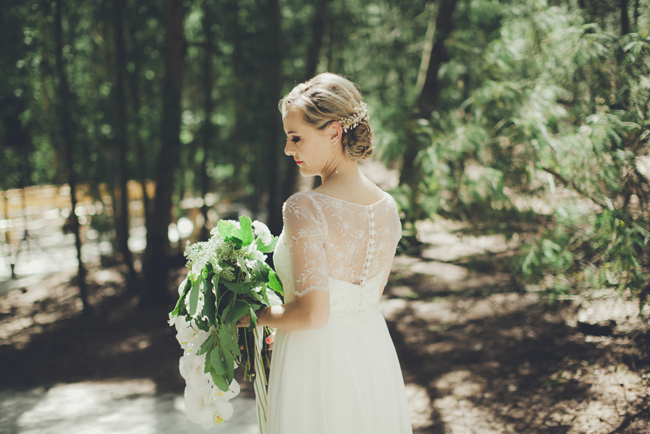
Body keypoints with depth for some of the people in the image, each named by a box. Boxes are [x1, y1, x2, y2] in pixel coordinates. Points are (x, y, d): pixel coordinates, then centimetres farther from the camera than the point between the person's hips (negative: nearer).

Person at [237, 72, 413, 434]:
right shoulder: (388, 207, -1)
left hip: (317, 360, -6)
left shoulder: (306, 210, -23)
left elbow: (313, 313, -25)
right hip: (375, 349, 6)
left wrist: (258, 316, -6)